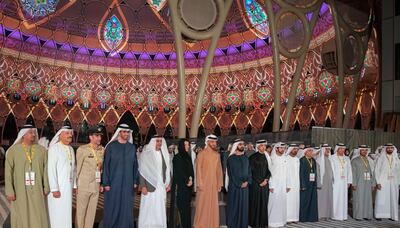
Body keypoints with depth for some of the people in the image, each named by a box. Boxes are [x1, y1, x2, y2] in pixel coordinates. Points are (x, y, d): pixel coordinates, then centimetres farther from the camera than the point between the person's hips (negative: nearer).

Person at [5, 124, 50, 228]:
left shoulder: (41, 150, 1)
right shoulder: (13, 150, -4)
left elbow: (46, 169, 3)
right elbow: (8, 171, -5)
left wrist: (46, 187, -1)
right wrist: (9, 191, -9)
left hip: (36, 190, 1)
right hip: (20, 190, -1)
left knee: (39, 218, 3)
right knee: (21, 217, 7)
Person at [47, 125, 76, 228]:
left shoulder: (71, 149, 10)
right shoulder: (54, 148, -11)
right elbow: (51, 169, -16)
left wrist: (74, 185, 10)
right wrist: (54, 188, -19)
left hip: (68, 185, 6)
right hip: (58, 186, -6)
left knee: (67, 212, 11)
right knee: (57, 213, 0)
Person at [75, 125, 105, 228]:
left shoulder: (102, 150, 7)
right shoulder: (82, 149, -7)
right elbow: (77, 168, -3)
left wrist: (101, 183, 9)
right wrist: (76, 185, -2)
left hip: (96, 186, 4)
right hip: (84, 186, -4)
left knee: (92, 212, 10)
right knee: (81, 212, 4)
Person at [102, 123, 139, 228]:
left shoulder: (132, 147, 7)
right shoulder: (111, 146, -3)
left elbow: (135, 165, 9)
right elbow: (106, 165, -3)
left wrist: (135, 181, 4)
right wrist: (106, 183, -7)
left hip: (128, 183, 3)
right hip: (113, 183, -3)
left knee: (126, 208, 6)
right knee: (112, 207, 4)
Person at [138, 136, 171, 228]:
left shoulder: (164, 153, 8)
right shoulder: (146, 153, -6)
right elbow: (141, 171, -7)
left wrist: (168, 184, 8)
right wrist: (143, 186, -12)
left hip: (161, 187, 4)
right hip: (150, 186, -4)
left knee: (160, 209, 6)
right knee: (148, 209, 1)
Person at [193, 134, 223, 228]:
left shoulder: (217, 155, 10)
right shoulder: (201, 154, -5)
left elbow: (219, 170, 11)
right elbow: (198, 169, -8)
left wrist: (219, 183, 6)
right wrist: (200, 183, -14)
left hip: (214, 184, 5)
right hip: (204, 183, -5)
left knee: (213, 205, 7)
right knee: (203, 204, 0)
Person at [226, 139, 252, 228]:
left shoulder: (246, 158, 10)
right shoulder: (231, 158, -4)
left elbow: (249, 171, 8)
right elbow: (231, 173, -8)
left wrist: (247, 182, -8)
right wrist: (239, 184, -10)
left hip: (245, 187, 4)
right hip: (234, 186, -4)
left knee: (244, 207, 6)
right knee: (234, 206, 1)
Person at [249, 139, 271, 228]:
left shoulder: (266, 157, 10)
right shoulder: (253, 157, -6)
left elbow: (269, 170, 11)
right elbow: (252, 172, -9)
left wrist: (266, 180, -4)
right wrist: (260, 182, -10)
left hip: (265, 184, 5)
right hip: (255, 184, -5)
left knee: (264, 203, 7)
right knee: (256, 203, -1)